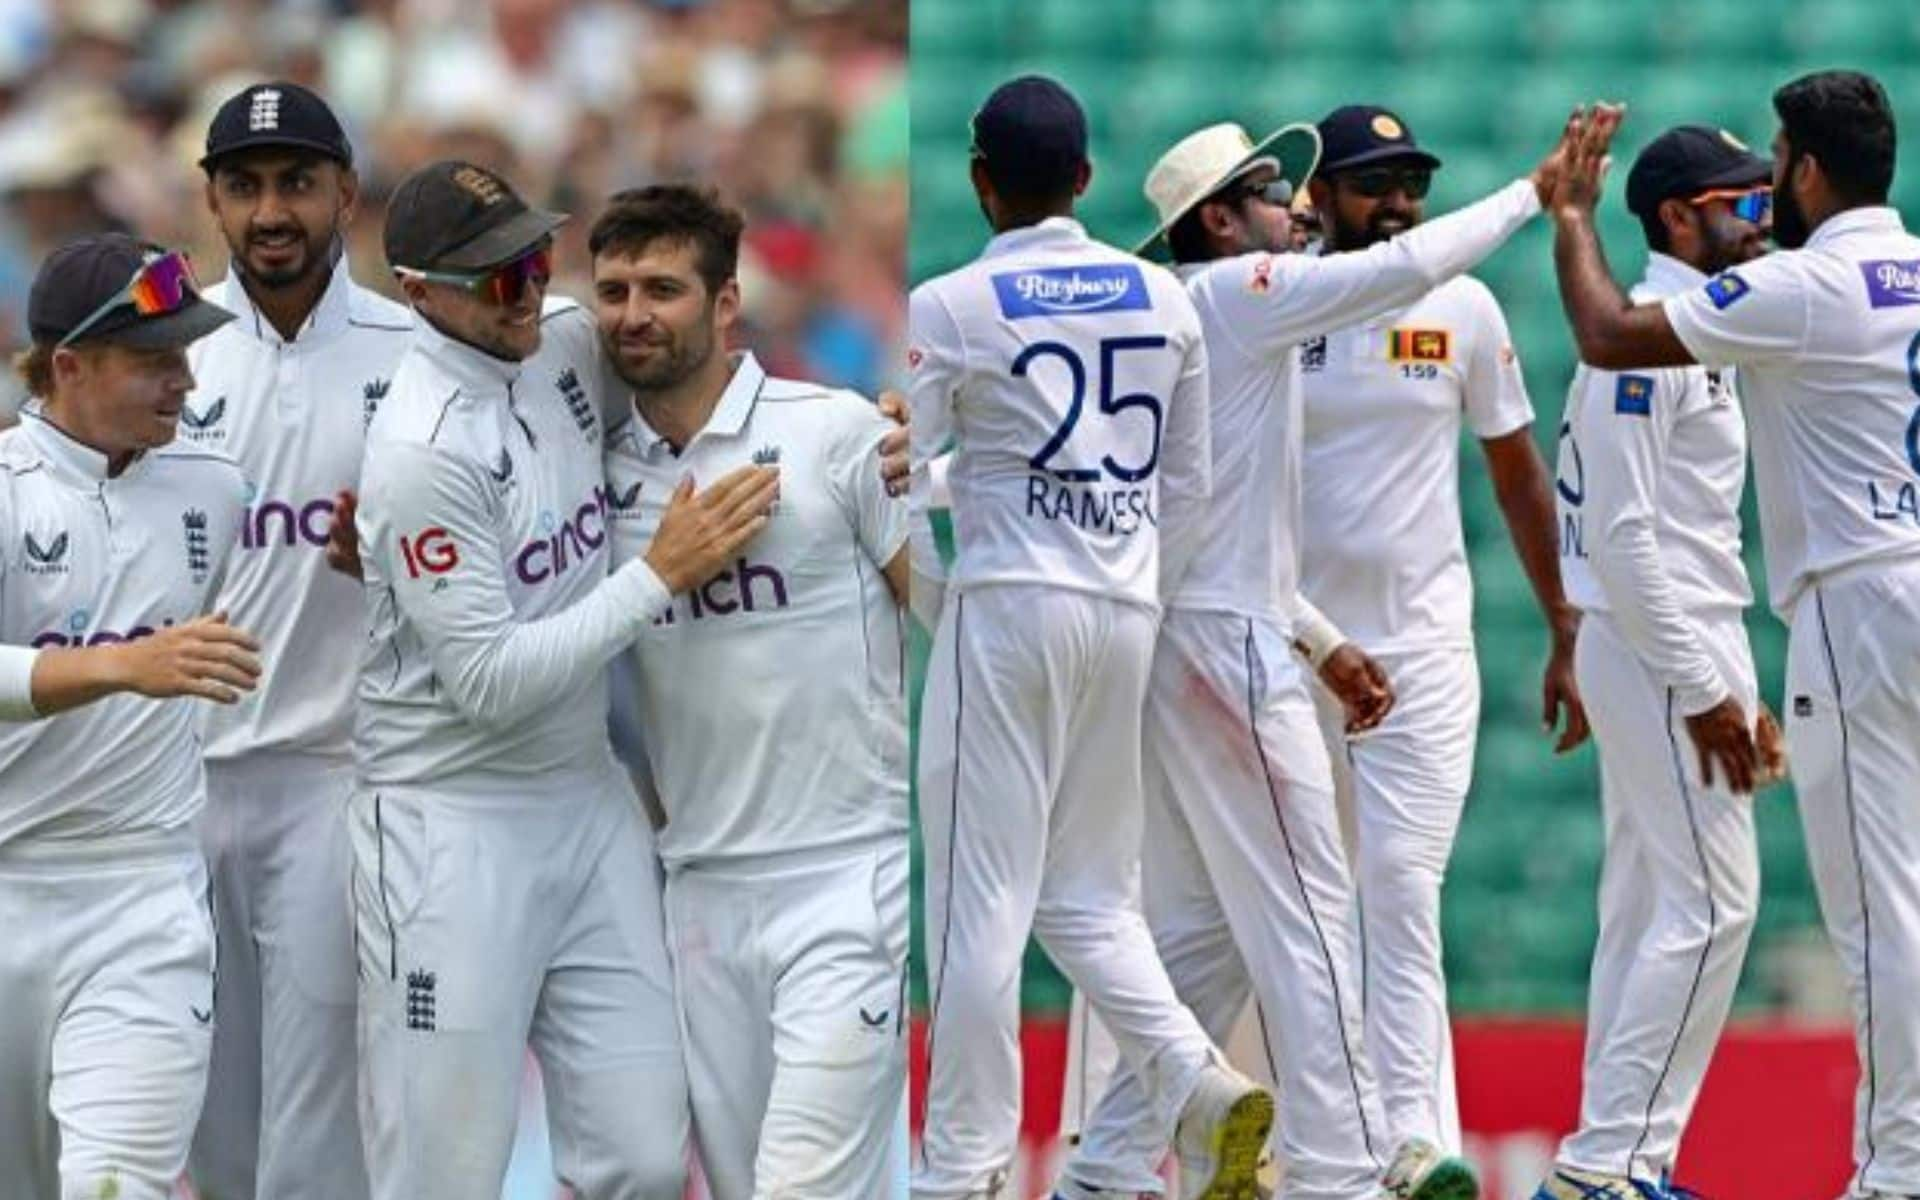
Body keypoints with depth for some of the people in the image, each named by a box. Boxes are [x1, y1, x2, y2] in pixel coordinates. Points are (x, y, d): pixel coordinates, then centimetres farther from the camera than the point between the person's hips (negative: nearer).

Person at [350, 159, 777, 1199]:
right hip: (454, 829, -7)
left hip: (589, 800, 7)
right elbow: (491, 683, -21)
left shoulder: (570, 343, 1)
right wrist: (662, 576, -19)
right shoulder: (423, 448, -20)